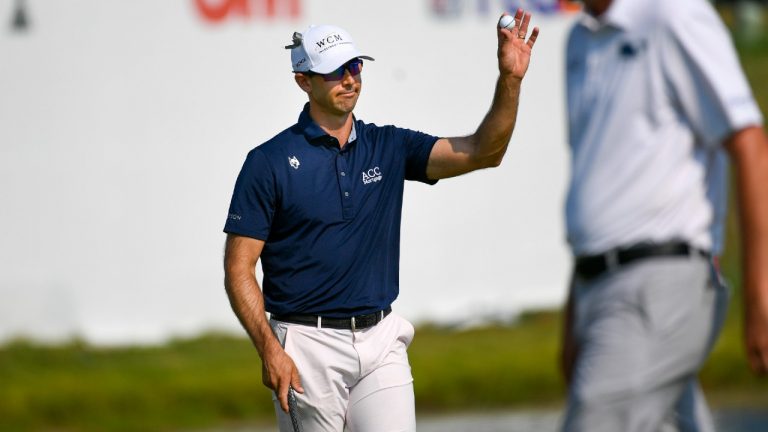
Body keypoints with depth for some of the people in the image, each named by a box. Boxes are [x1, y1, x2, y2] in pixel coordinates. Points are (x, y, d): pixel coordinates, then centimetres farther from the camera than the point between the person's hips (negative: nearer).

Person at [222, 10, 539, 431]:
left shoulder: (389, 147, 8)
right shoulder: (269, 163, -4)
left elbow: (482, 152, -2)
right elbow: (239, 268, -5)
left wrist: (510, 80, -17)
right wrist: (269, 349, -17)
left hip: (380, 340, 4)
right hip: (309, 348, -3)